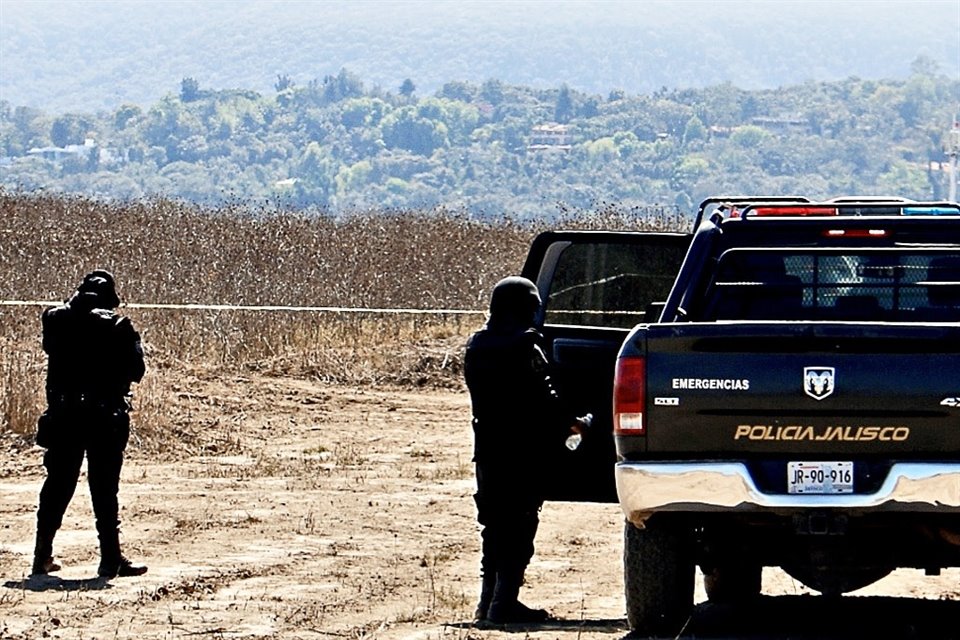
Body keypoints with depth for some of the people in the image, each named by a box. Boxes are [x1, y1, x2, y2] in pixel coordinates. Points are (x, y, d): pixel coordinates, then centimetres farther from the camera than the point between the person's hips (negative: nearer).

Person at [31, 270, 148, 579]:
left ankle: (42, 556, 16)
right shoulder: (116, 327, -10)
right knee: (105, 488, -1)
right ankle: (111, 559, -2)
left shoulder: (56, 319, 0)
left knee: (57, 485, 13)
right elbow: (136, 371, -8)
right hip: (105, 419, -4)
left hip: (63, 416, 4)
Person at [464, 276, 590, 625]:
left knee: (494, 526, 14)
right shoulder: (524, 347, -14)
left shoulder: (476, 347, 10)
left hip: (488, 448, 7)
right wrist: (571, 423, 2)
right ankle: (503, 604, -8)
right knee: (519, 526, -4)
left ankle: (489, 601, 15)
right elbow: (544, 397, -14)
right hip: (523, 451, -7)